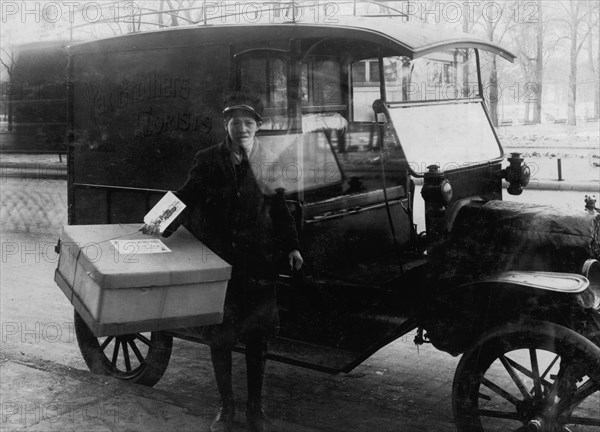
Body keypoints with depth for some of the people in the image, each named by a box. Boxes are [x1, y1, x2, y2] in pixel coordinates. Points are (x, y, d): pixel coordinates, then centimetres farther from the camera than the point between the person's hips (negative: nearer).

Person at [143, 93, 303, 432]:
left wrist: (291, 246, 1)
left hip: (257, 262, 1)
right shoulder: (208, 160, 1)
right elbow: (188, 197, -5)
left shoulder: (268, 163, 5)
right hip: (217, 260, -1)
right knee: (219, 336, 6)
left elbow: (280, 209, 8)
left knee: (257, 336, 8)